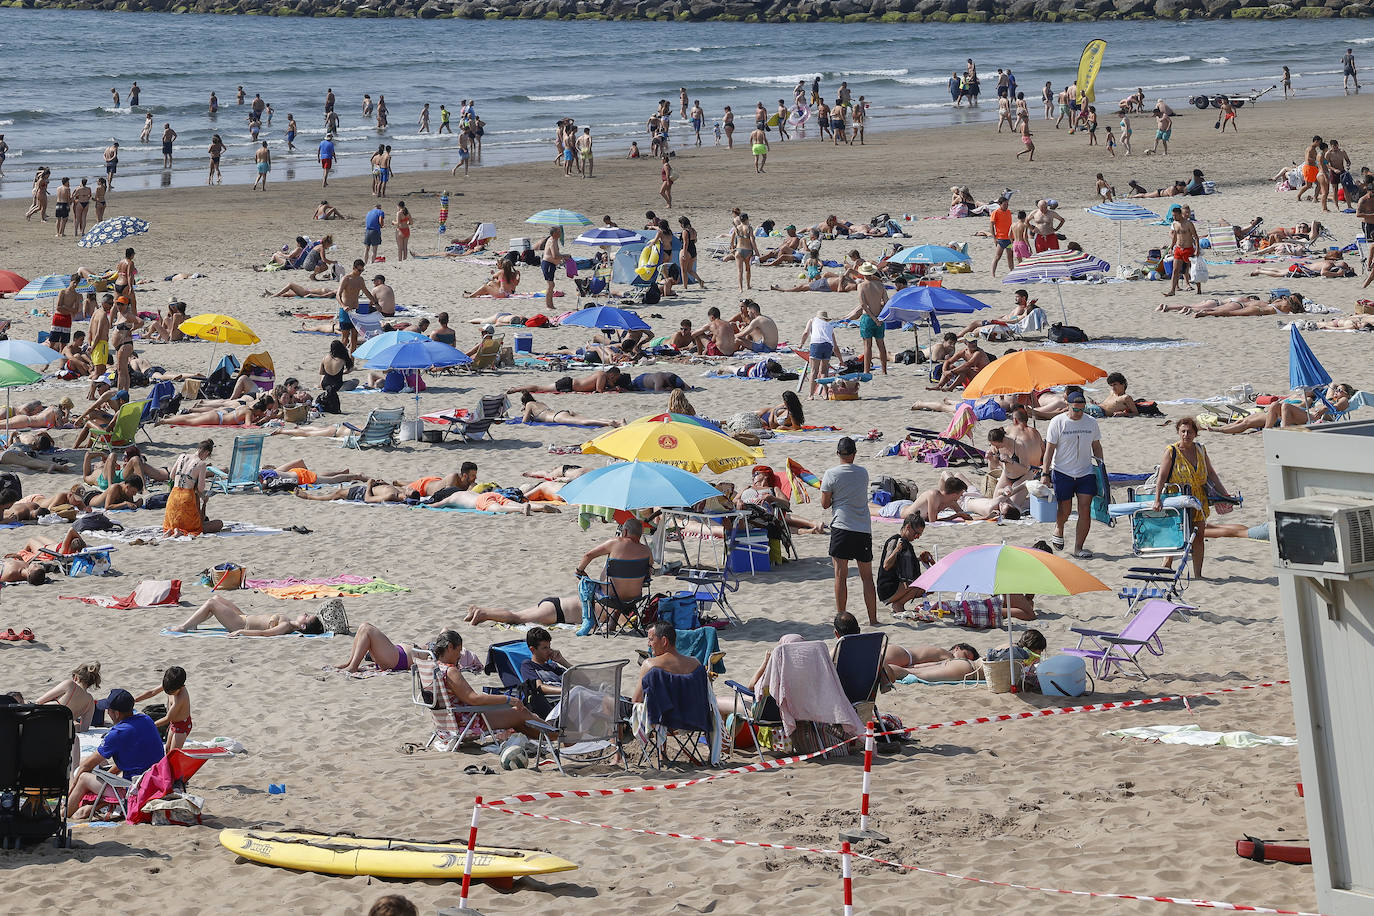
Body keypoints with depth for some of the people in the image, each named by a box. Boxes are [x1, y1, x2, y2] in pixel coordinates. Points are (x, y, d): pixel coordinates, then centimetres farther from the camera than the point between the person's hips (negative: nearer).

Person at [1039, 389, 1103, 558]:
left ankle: (1078, 548, -1)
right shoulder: (1058, 422, -7)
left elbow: (1097, 447, 16)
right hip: (1062, 473, -3)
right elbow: (1049, 449, -6)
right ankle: (1058, 530, 39)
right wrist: (1045, 473, -9)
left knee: (1085, 510, -7)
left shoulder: (1091, 423, 4)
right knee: (1065, 509, 5)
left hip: (1086, 473, 3)